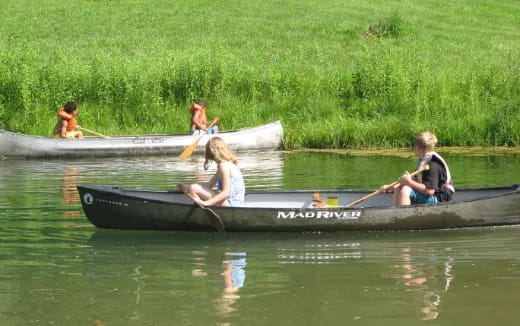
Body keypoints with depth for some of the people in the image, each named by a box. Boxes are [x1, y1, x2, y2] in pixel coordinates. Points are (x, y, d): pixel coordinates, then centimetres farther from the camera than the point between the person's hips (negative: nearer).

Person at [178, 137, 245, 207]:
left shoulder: (224, 165, -16)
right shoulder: (229, 163, 16)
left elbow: (226, 192, -23)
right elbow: (210, 184, 16)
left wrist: (205, 203, -27)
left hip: (229, 203, -11)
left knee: (194, 188, -16)